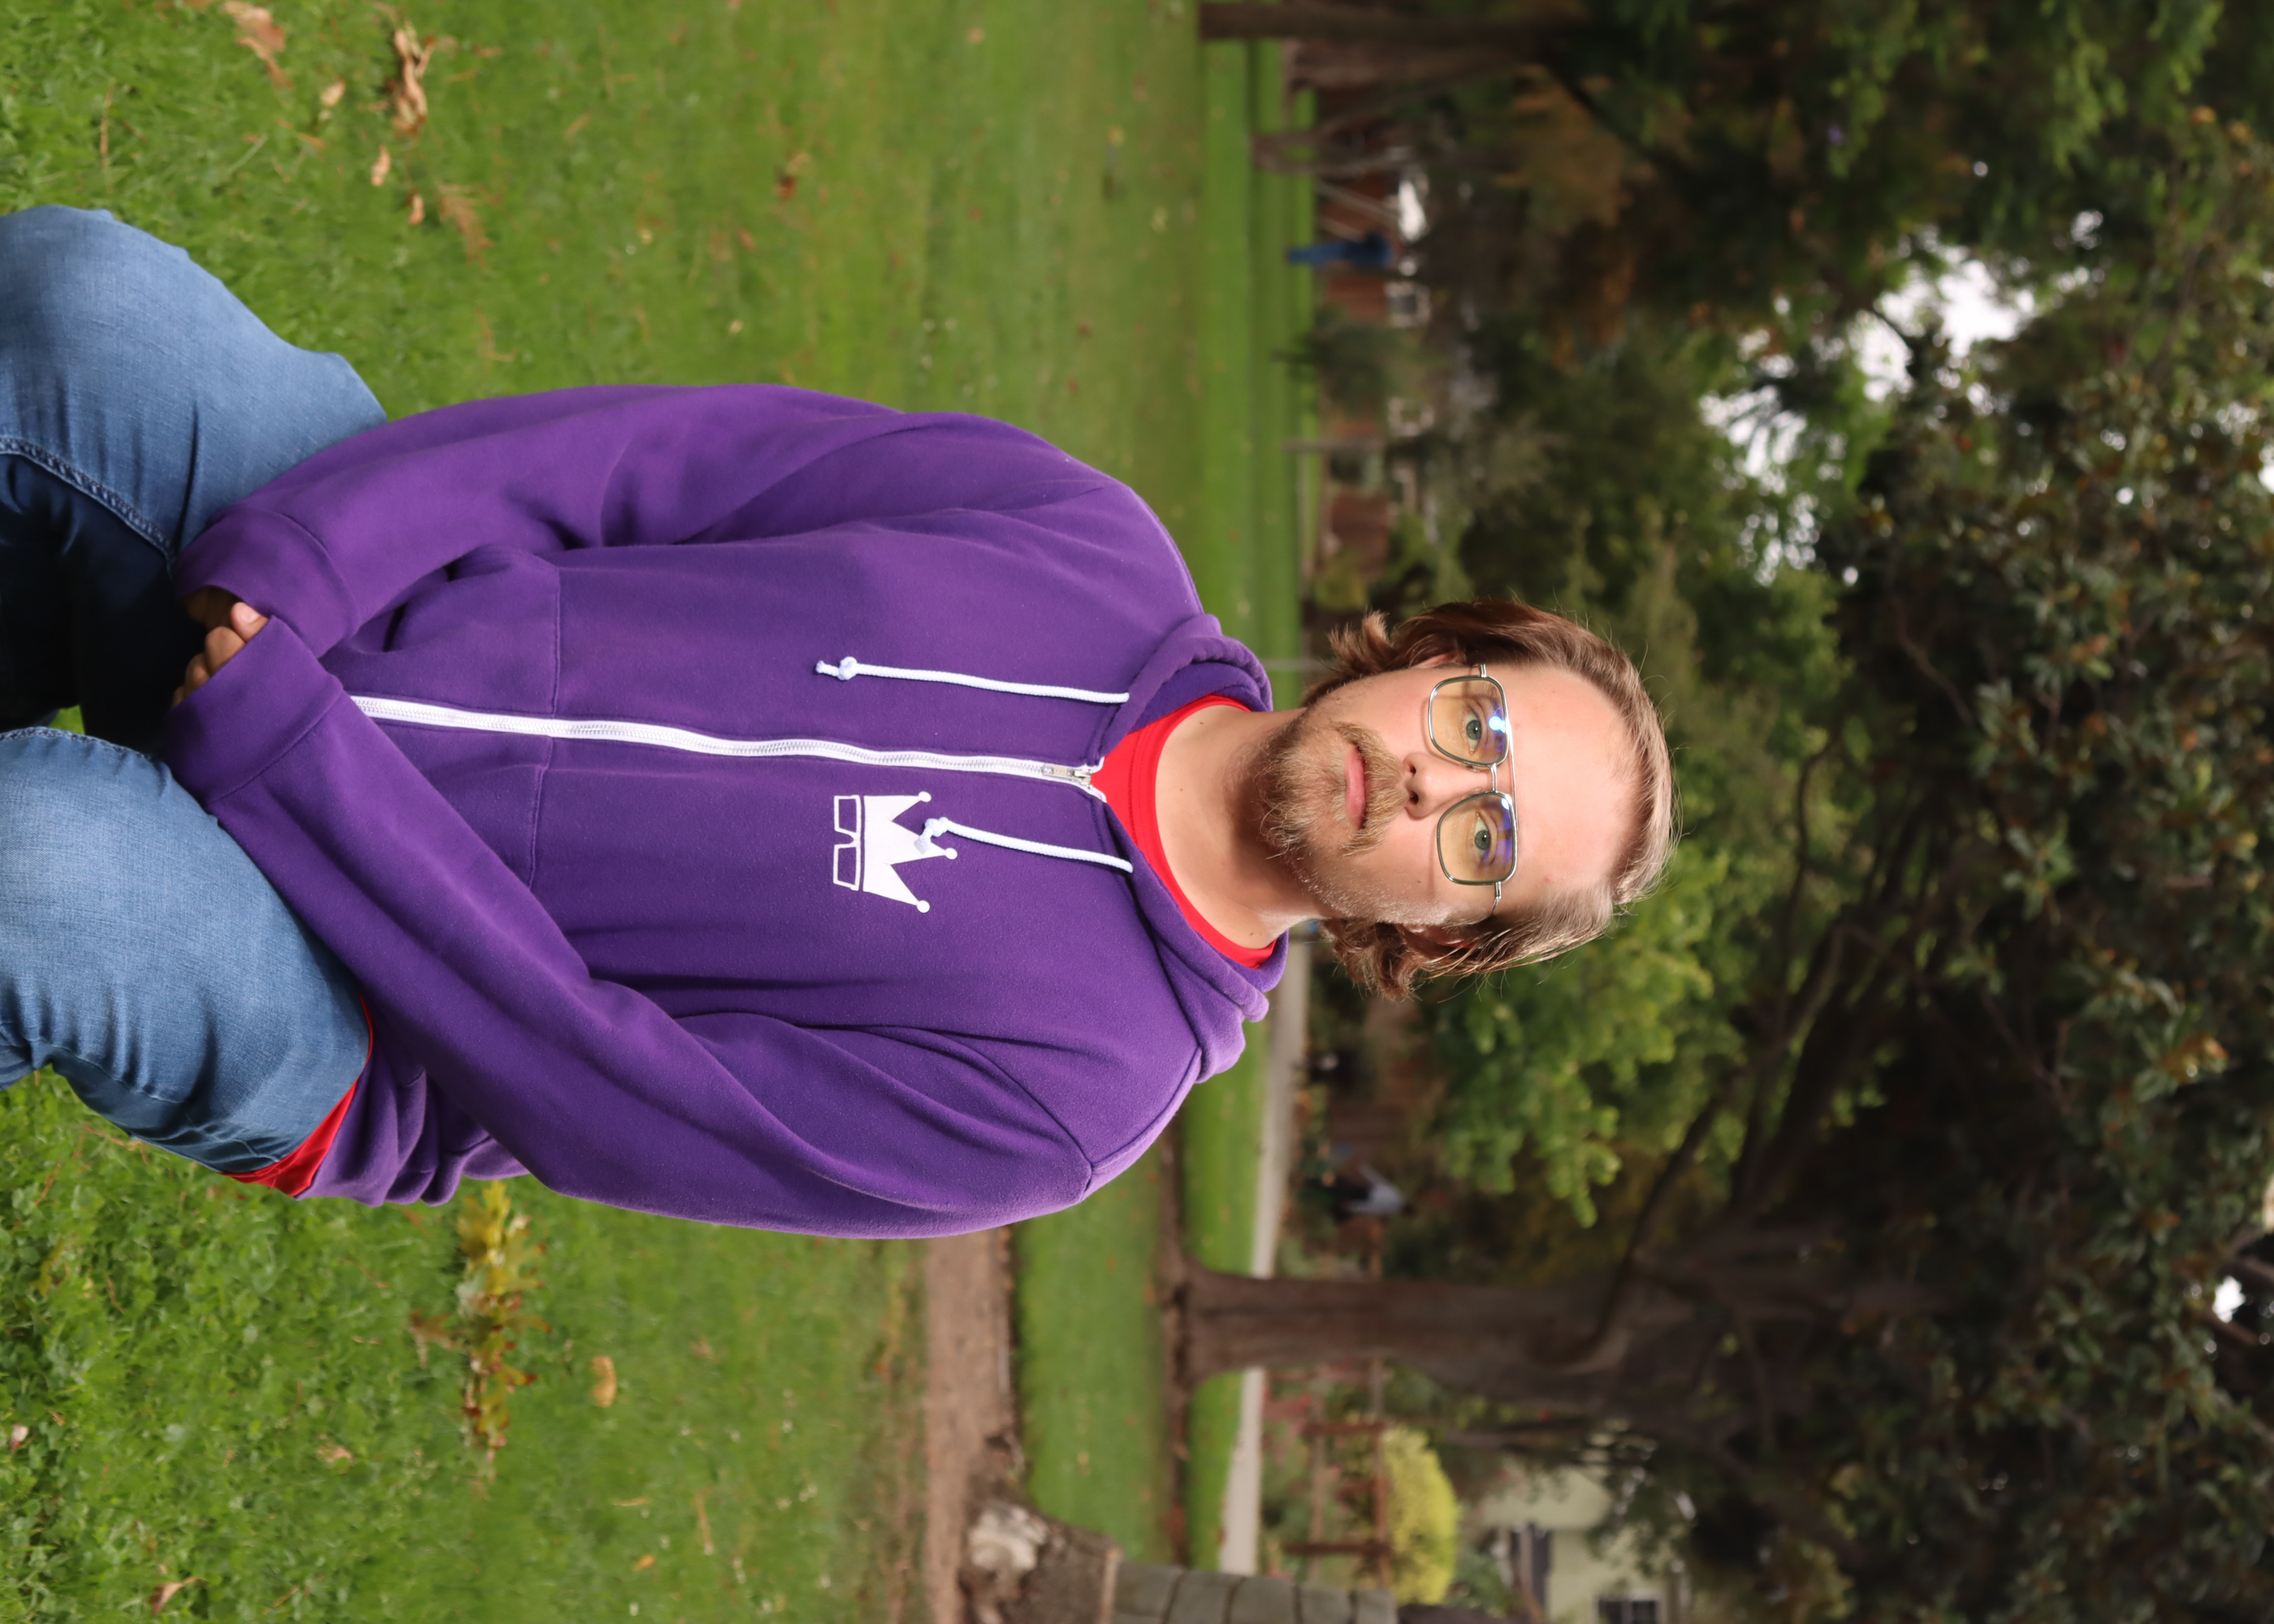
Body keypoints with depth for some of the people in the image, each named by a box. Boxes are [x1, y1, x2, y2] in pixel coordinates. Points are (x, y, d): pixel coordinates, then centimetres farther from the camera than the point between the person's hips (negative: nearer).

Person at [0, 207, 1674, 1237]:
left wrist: (278, 744, -24)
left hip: (332, 1013, -5)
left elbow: (630, 1096, -19)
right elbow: (661, 450, -4)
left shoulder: (1071, 1089, -14)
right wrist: (293, 564, -19)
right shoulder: (1085, 548, -2)